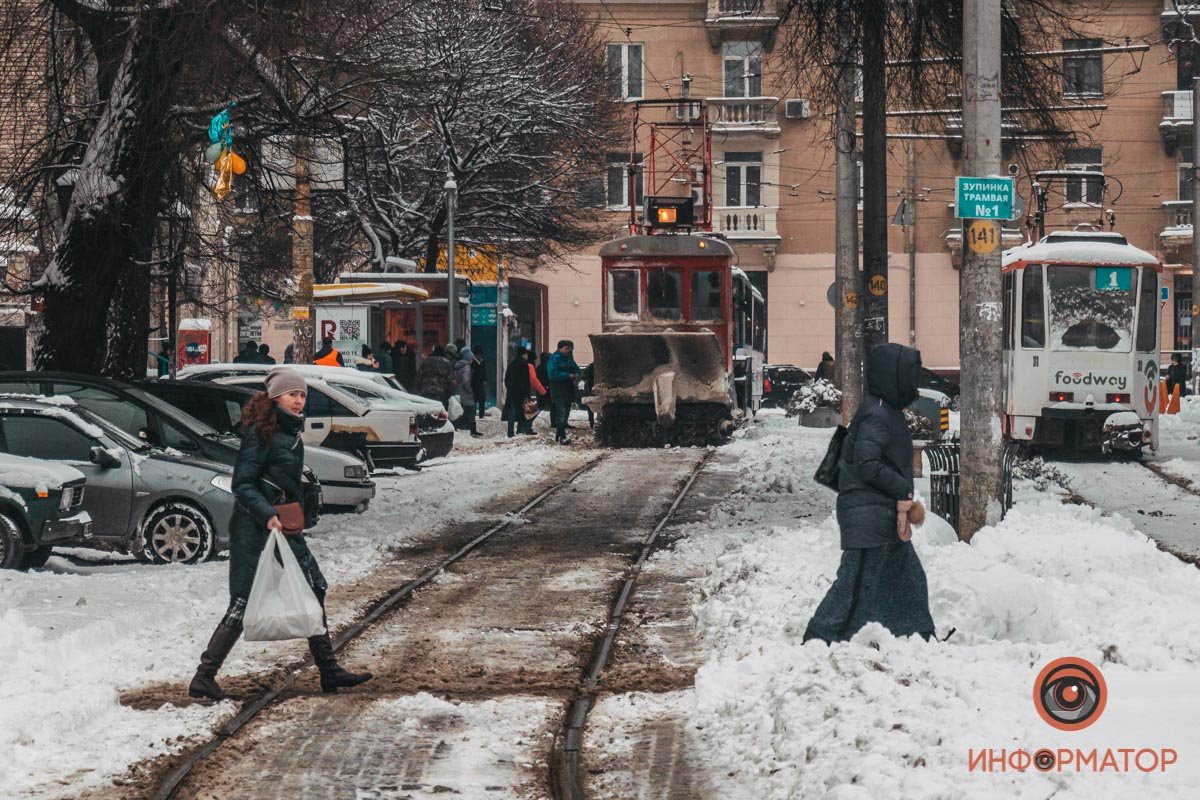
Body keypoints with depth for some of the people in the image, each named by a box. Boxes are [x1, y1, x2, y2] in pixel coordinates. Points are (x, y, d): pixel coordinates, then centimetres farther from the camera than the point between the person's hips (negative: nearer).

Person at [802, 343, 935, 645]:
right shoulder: (876, 416, -17)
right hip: (868, 515, -10)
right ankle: (820, 640, -6)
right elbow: (866, 464, -25)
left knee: (909, 579, 16)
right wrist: (904, 491, -18)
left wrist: (902, 501, 7)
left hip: (885, 515, 10)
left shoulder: (888, 413, 15)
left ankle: (917, 638, 26)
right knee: (857, 582, -9)